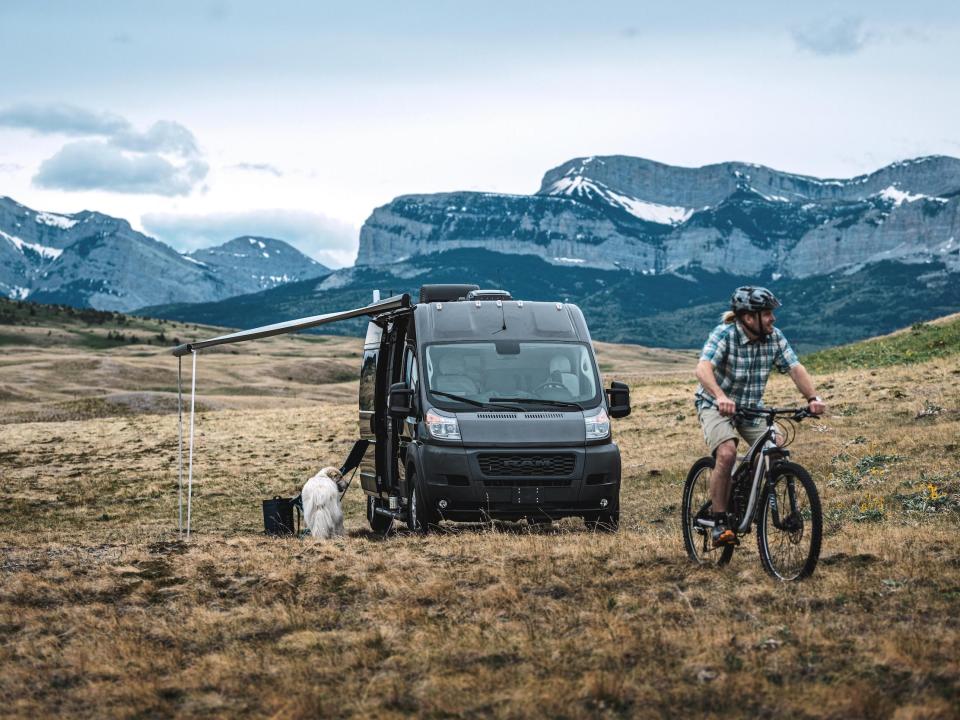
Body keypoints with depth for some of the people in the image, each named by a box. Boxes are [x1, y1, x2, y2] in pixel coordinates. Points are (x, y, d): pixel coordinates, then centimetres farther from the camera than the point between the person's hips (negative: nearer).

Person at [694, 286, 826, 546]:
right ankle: (720, 523, -18)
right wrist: (720, 397, -57)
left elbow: (796, 368, -15)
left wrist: (813, 397, -34)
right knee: (727, 454, -29)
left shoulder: (774, 337, -9)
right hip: (716, 405, -5)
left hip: (752, 408, 5)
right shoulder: (724, 335, -24)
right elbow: (703, 369, -39)